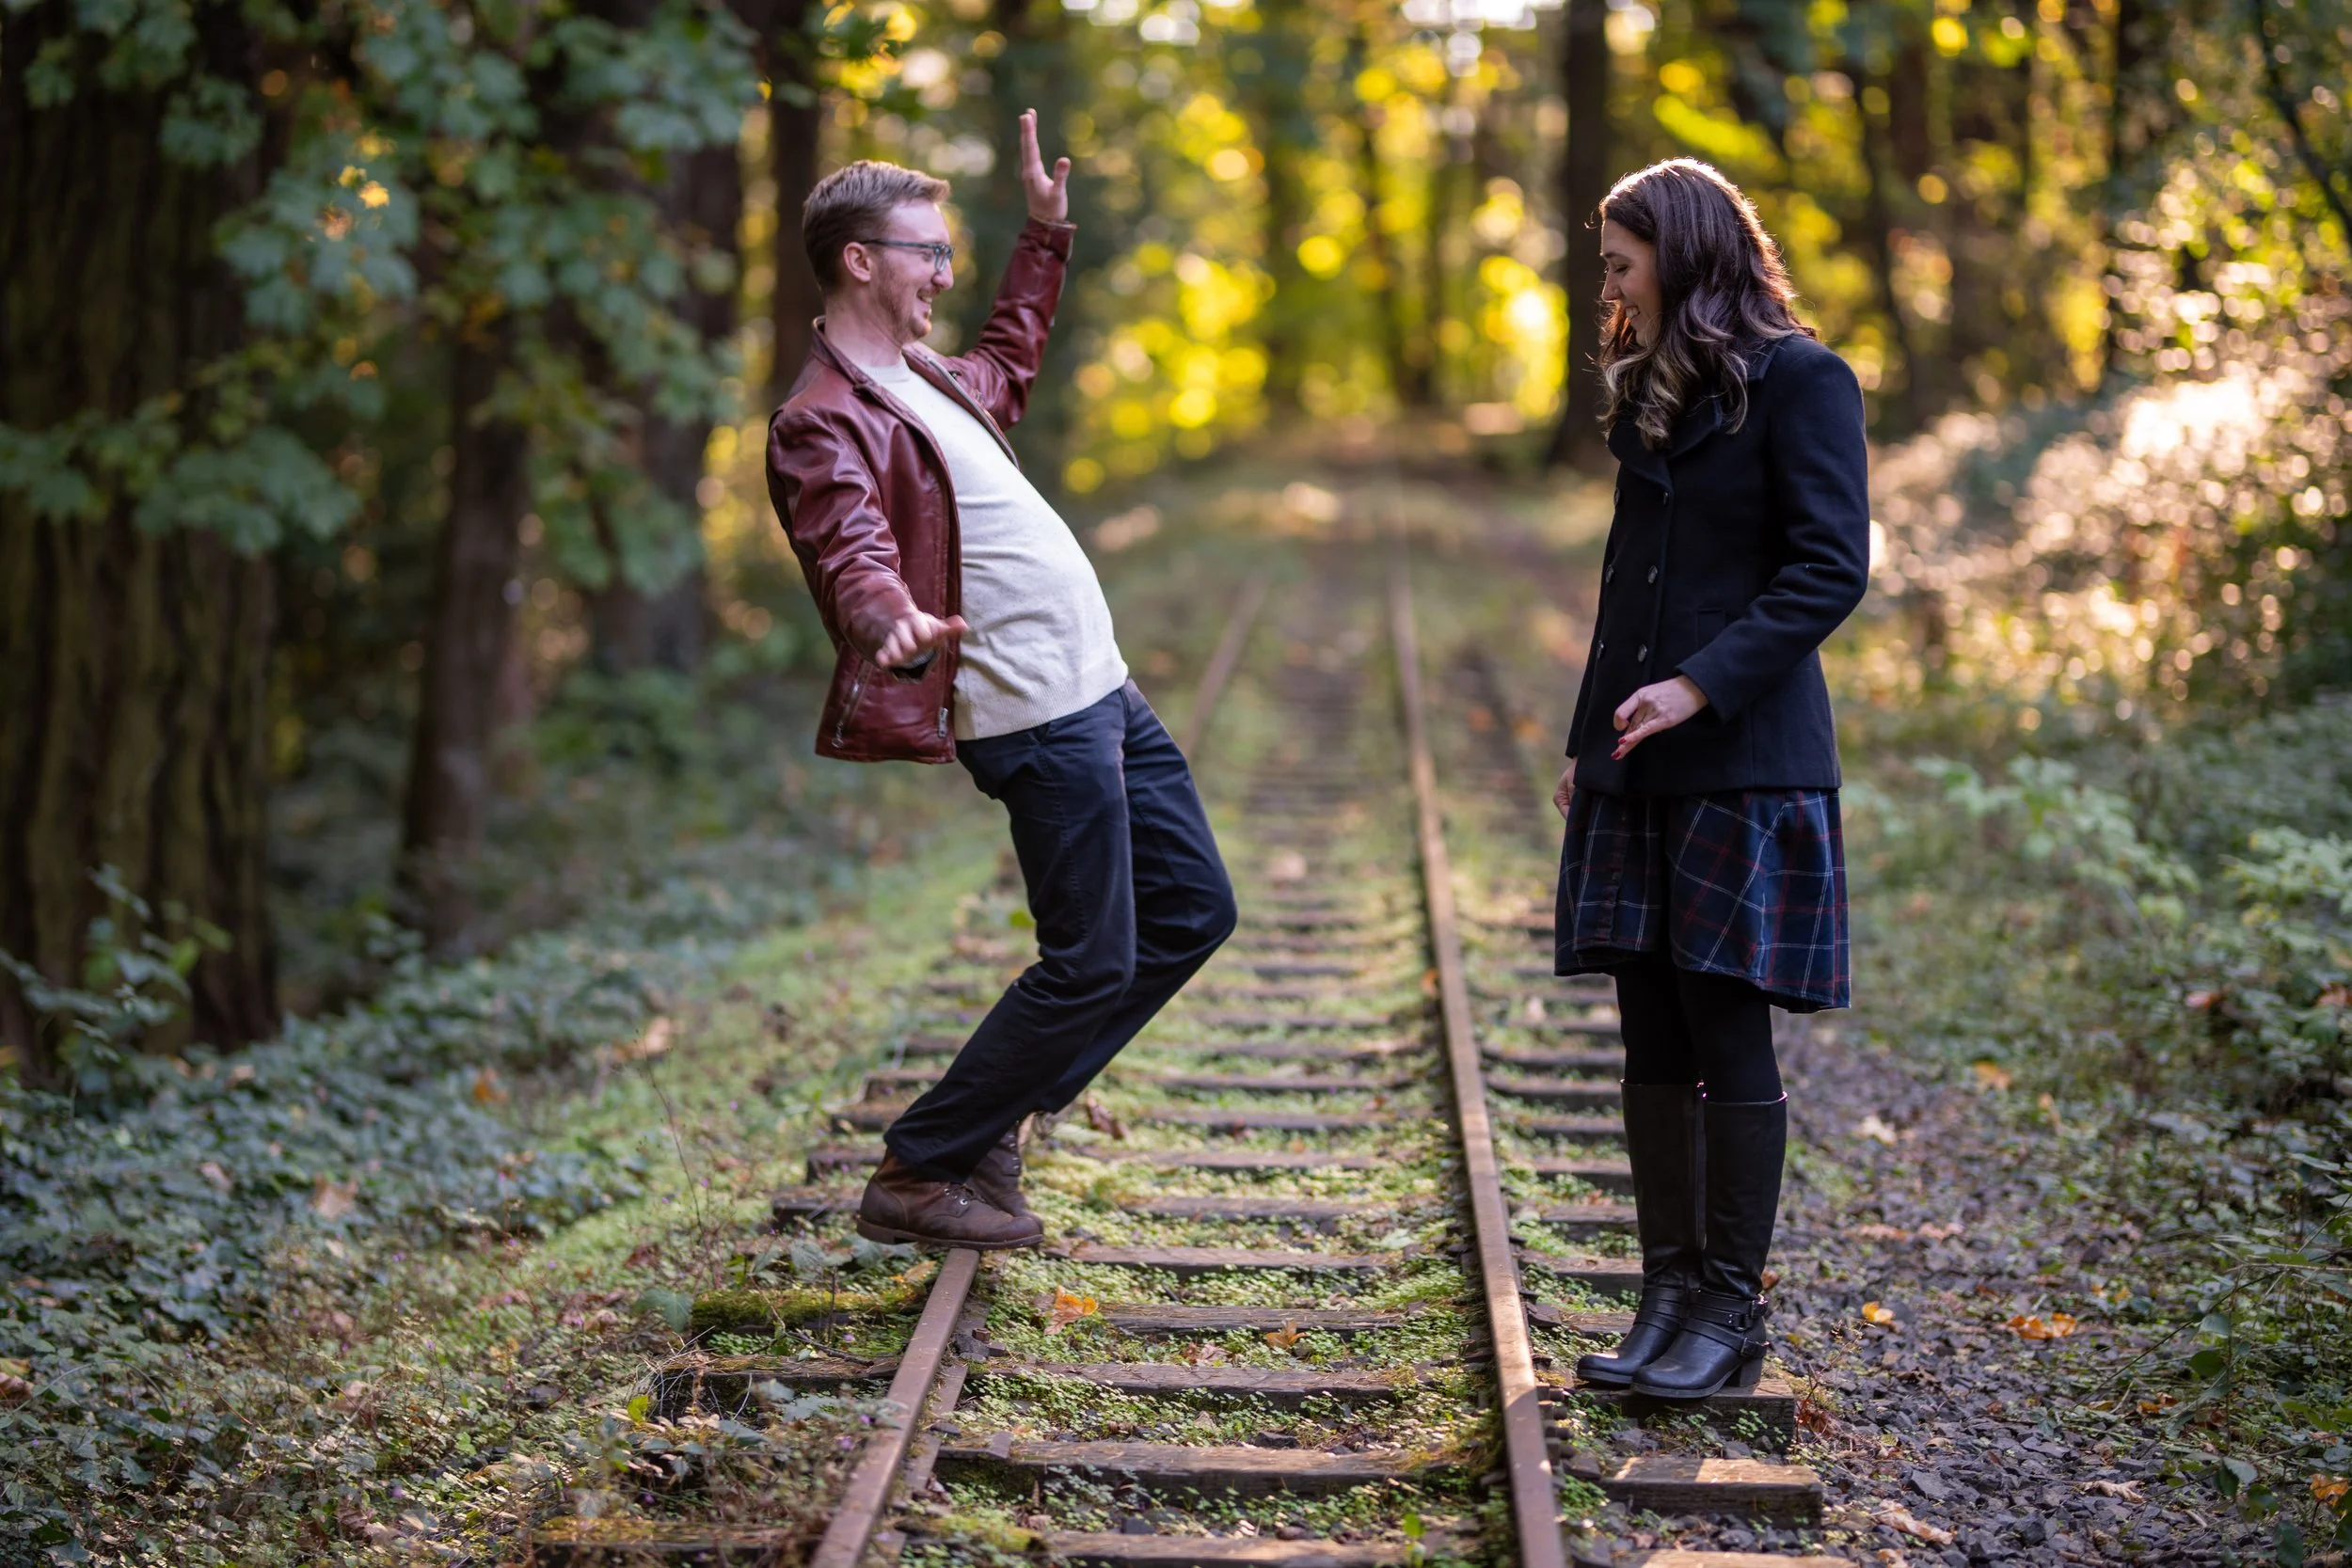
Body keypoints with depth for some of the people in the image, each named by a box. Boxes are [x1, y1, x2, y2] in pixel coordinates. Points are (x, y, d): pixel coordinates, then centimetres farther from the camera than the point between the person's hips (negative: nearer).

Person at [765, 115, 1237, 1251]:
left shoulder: (921, 377, 16)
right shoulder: (824, 422, -15)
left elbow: (1009, 364, 39)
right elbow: (855, 554, -33)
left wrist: (1046, 232, 36)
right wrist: (893, 622, -54)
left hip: (1101, 692, 10)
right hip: (1039, 719, -10)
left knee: (1194, 911, 14)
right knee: (1091, 963, -7)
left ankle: (996, 1114, 21)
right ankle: (915, 1173, 6)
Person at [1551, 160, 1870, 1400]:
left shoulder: (1797, 382, -5)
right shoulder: (1654, 396, 18)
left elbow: (1831, 568, -13)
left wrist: (1702, 684, -21)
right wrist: (1587, 740, 17)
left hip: (1745, 766, -7)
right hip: (1640, 771, 7)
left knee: (1727, 1036, -4)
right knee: (1652, 1040, 7)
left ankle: (1731, 1313, 6)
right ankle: (1669, 1296, 14)